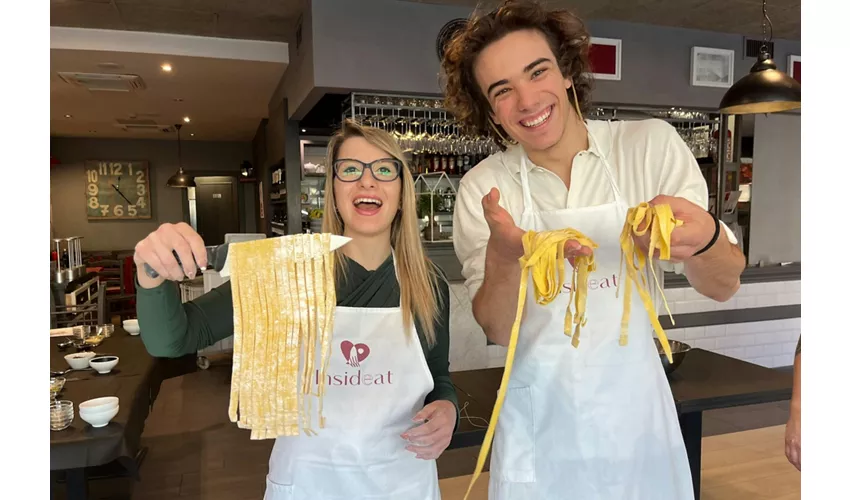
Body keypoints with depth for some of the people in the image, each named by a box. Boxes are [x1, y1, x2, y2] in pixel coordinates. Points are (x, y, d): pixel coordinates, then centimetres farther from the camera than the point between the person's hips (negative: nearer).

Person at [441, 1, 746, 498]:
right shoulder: (483, 188, -8)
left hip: (636, 413, 1)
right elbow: (497, 331, -12)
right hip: (540, 423, 0)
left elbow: (724, 287, -6)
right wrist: (503, 256, -32)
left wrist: (704, 239, -29)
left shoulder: (651, 145, -8)